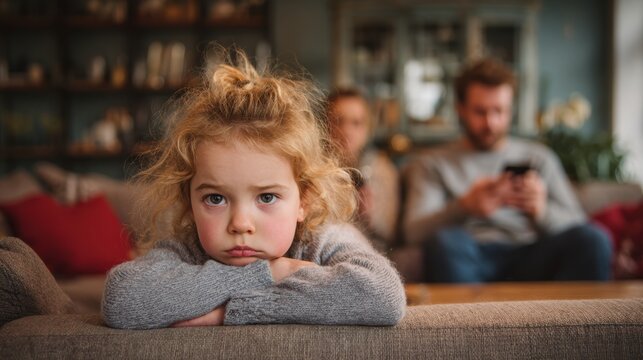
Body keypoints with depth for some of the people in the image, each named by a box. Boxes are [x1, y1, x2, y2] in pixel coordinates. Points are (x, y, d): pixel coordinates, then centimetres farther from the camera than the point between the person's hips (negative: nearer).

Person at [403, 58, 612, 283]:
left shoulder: (539, 157, 23)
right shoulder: (431, 164, 16)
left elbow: (576, 225, 13)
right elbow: (414, 231, -1)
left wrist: (542, 211, -11)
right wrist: (465, 207, -21)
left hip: (533, 261, 2)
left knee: (592, 239, -28)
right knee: (445, 241, -36)